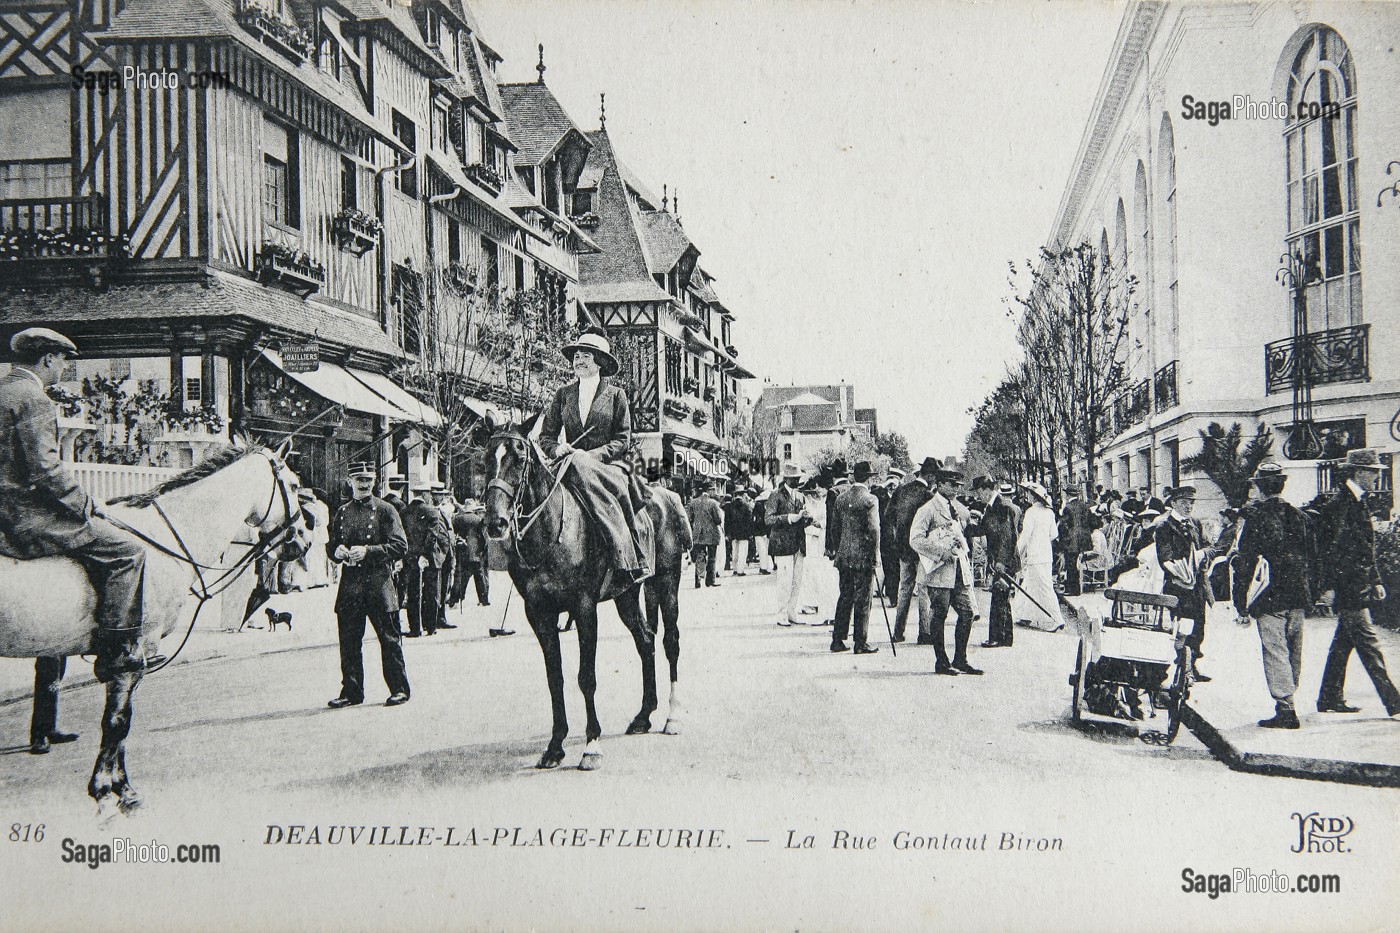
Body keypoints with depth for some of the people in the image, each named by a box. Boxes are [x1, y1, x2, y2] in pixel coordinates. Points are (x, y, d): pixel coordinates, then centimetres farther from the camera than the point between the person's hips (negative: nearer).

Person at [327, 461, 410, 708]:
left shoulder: (385, 510, 0)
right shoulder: (342, 513, 13)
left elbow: (401, 546, -7)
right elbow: (331, 546, 20)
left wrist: (368, 551, -18)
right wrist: (337, 551, -4)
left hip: (379, 583, -4)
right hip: (350, 584, 4)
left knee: (389, 638, 1)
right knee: (349, 640, 5)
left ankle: (399, 689, 10)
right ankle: (351, 692, 14)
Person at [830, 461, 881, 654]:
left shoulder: (841, 498, 6)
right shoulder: (870, 500, -13)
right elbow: (874, 530, -14)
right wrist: (875, 555, -5)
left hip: (844, 556, 6)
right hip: (864, 556, -5)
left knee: (845, 597, 12)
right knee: (862, 599, 1)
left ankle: (838, 640, 13)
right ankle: (861, 643, 4)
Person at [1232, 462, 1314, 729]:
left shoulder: (1256, 518, -12)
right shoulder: (1299, 517, 6)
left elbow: (1246, 563, -13)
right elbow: (1310, 557, 14)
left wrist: (1241, 603, -8)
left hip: (1269, 599, -6)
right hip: (1297, 597, 6)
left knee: (1275, 651, -3)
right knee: (1293, 651, 14)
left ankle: (1285, 709, -5)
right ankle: (1287, 700, 25)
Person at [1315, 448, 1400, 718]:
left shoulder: (1360, 502, 16)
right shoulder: (1338, 503, -14)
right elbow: (1329, 547, -17)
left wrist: (1376, 582, 19)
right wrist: (1329, 586, -18)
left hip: (1358, 587, 10)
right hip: (1346, 587, -10)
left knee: (1343, 643, 13)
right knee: (1367, 643, -8)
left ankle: (1330, 699, 21)